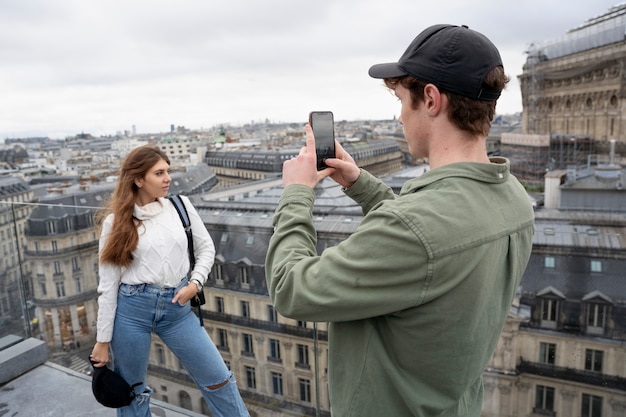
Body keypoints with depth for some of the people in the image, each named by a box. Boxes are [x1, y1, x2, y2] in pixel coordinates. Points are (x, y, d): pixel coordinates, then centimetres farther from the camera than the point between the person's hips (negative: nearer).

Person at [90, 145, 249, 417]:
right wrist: (103, 341, 0)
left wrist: (195, 283, -5)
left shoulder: (181, 205, 1)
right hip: (132, 308, -1)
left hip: (177, 308, 2)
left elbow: (206, 248, 11)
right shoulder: (116, 220, -3)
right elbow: (108, 284, -2)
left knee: (217, 378, 6)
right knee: (132, 393, 16)